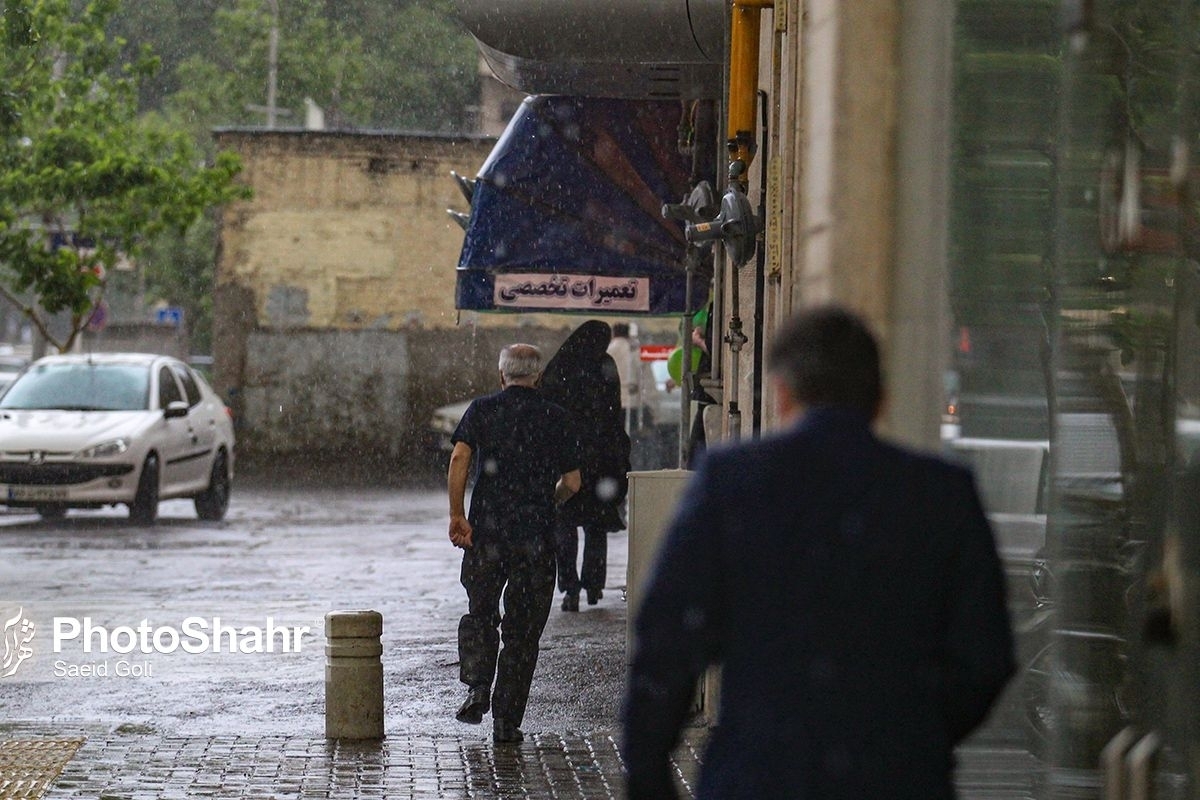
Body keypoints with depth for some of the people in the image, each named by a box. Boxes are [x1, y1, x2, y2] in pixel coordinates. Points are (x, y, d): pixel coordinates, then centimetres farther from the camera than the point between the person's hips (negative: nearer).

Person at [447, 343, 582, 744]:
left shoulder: (482, 410, 4)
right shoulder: (557, 418, 7)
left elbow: (459, 458, -10)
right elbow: (572, 482, 7)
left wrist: (456, 516, -6)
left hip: (486, 530, 0)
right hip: (536, 537, 0)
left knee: (480, 614, 18)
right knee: (523, 628, 6)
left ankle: (478, 688, -3)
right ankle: (508, 721, 4)